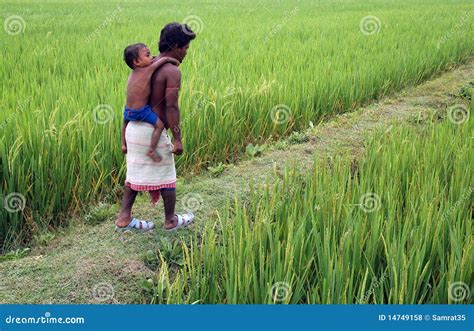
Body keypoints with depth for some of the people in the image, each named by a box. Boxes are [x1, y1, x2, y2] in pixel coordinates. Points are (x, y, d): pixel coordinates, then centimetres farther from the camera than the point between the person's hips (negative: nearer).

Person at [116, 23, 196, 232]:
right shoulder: (172, 71, -12)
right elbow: (171, 107, -19)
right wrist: (178, 139, -16)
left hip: (134, 127, 8)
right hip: (153, 131, -8)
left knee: (135, 173, 18)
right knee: (167, 177, 8)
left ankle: (124, 218, 20)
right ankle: (171, 221, 23)